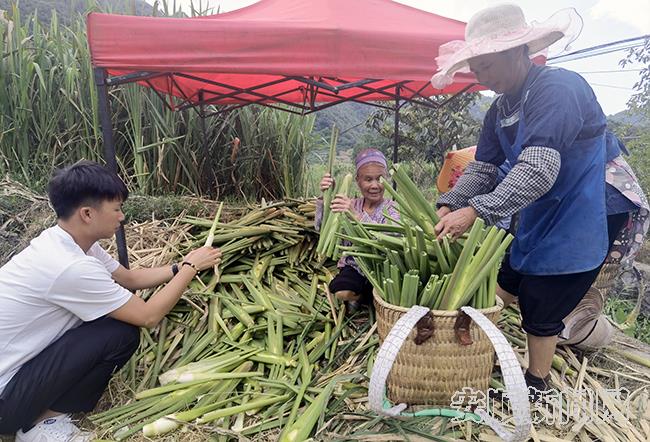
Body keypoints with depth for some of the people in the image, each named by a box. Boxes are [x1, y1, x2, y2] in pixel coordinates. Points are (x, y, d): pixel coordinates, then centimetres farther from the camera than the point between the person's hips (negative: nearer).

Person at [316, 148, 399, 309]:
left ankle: (360, 297, 11)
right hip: (354, 266, 2)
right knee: (341, 293, -25)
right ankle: (361, 294, 11)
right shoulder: (351, 205, 3)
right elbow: (322, 228, -8)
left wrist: (357, 216, -41)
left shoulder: (392, 209, -8)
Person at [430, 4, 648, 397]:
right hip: (543, 213, 8)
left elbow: (539, 170, -35)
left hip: (588, 213, -8)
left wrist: (476, 210, -40)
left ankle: (537, 383, 22)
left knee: (541, 309, -1)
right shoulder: (501, 110, 4)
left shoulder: (559, 89, -24)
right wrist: (449, 206, -16)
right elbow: (483, 168, 0)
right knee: (505, 288, 13)